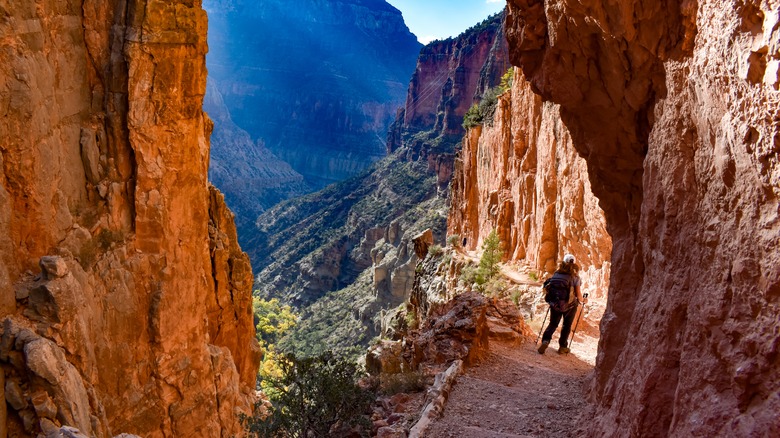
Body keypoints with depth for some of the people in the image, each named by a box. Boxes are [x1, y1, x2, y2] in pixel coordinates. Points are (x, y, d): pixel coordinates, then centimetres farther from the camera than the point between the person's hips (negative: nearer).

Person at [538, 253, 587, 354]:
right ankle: (562, 347, 22)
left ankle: (545, 340, -8)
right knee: (567, 325, 17)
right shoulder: (575, 277, -10)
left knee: (553, 324, 14)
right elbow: (578, 294, -10)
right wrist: (583, 301, 10)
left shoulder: (556, 274, -1)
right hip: (570, 305, -2)